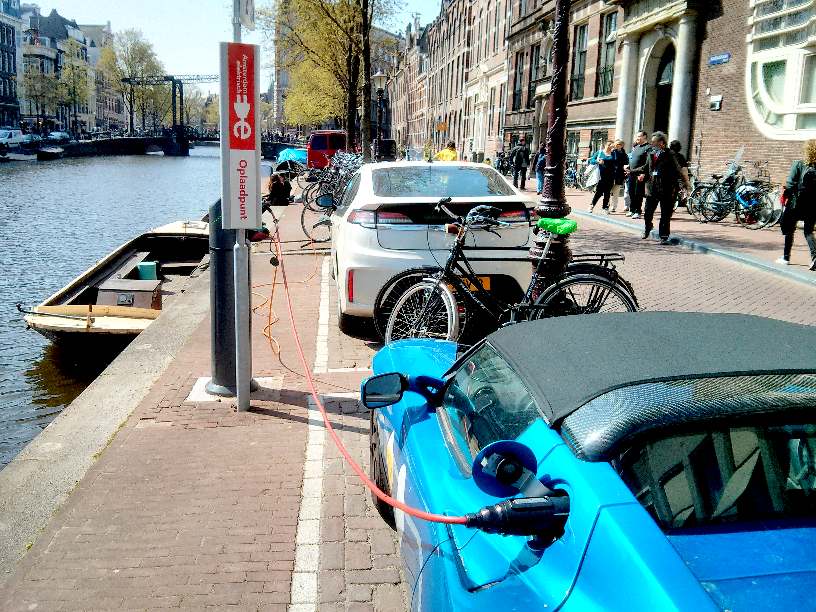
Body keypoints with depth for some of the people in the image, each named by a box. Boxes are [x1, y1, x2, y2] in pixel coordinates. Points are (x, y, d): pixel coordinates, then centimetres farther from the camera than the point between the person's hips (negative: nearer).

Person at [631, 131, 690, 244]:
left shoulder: (669, 154, -8)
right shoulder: (651, 154, 8)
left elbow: (676, 169, -11)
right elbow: (646, 168, 22)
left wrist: (684, 181, -21)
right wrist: (631, 170, 27)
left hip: (666, 189, -5)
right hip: (652, 187, 5)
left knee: (665, 215, 2)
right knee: (648, 213, 11)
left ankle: (664, 236, 10)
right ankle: (647, 228, 39)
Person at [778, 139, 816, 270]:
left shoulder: (798, 164, -9)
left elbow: (791, 184, -12)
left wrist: (785, 195, 1)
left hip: (797, 202, -2)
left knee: (789, 230, 13)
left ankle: (786, 258, 20)